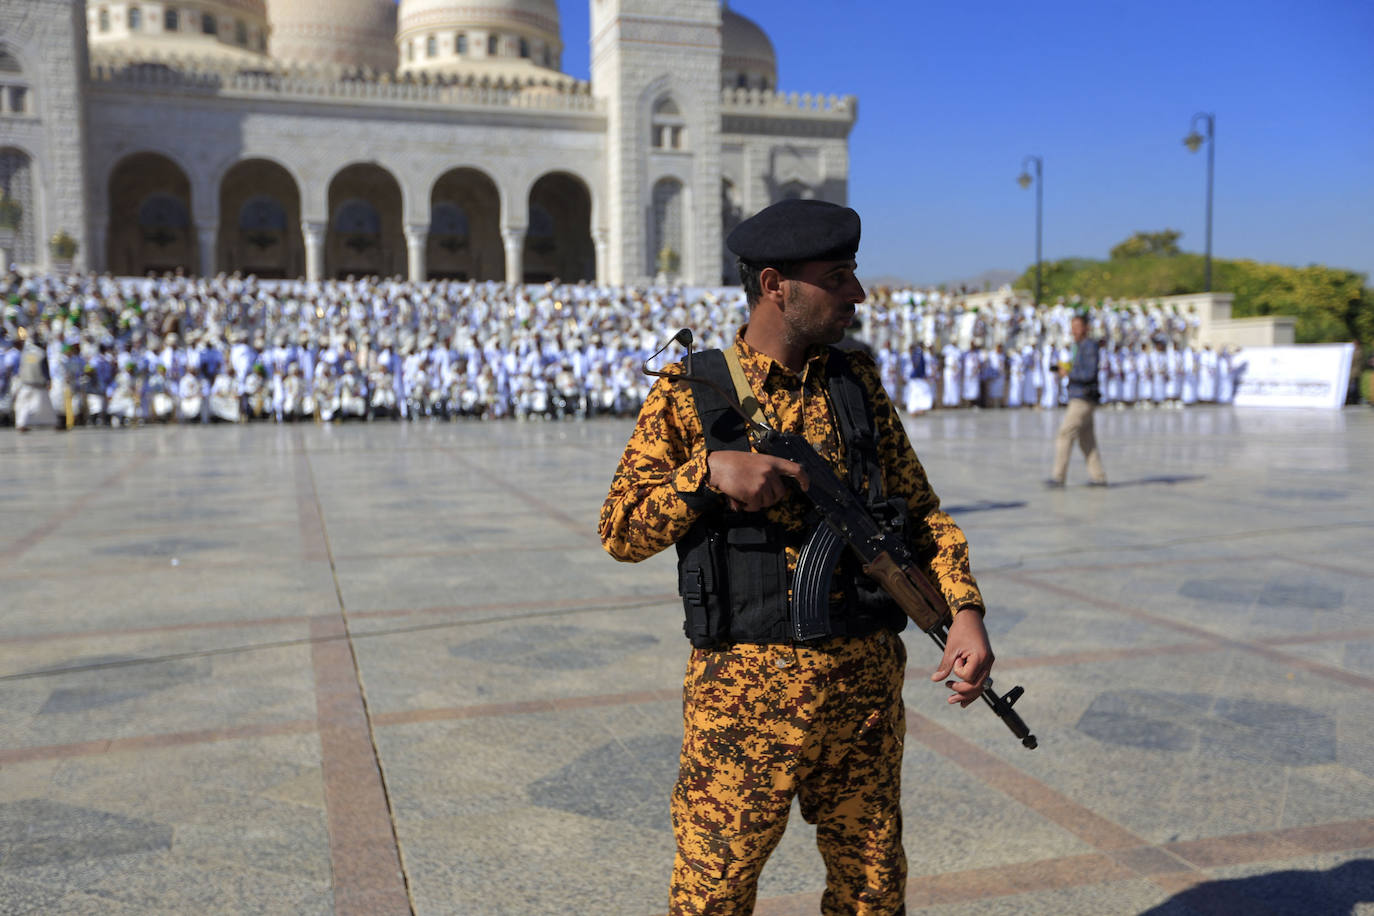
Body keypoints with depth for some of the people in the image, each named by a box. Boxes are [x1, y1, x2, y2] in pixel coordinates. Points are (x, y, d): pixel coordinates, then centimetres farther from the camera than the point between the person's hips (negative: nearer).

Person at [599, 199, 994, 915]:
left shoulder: (859, 384, 7)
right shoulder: (688, 395, -4)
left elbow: (920, 509, 9)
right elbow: (621, 532, -4)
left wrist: (964, 608, -6)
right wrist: (709, 470, -19)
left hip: (867, 682, 4)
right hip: (745, 687, -3)